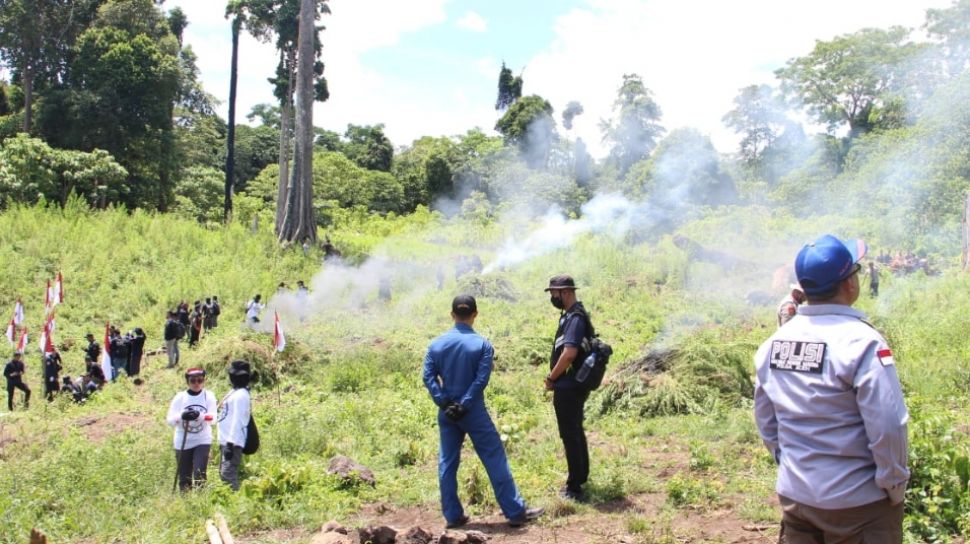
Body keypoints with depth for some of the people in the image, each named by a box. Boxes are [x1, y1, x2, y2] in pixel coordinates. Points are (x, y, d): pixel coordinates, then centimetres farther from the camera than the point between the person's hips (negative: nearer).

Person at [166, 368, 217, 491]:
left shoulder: (209, 396, -1)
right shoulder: (180, 397, 0)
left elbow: (212, 418, -12)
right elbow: (170, 420, -6)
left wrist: (199, 415, -32)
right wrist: (182, 416, -27)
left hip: (203, 441, -1)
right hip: (182, 443, 1)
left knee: (199, 475, -12)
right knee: (184, 478, 7)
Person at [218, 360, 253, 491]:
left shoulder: (240, 395, -14)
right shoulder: (236, 393, 16)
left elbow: (237, 420, -21)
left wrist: (230, 443, -24)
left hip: (233, 443, -11)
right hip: (226, 442, 11)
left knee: (228, 474, -15)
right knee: (224, 474, 14)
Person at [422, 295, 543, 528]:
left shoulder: (437, 344, 0)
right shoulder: (482, 344, -8)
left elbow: (428, 377, -5)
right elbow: (481, 380, -15)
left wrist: (445, 403, -7)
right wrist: (464, 405, -12)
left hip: (447, 413, 3)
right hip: (474, 412, -3)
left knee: (447, 463, 12)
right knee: (495, 460, 3)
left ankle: (453, 515, 16)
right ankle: (515, 512, 9)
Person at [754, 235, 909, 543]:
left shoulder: (773, 343, -1)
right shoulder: (861, 342, -19)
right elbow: (888, 427, -20)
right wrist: (895, 486, -7)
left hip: (794, 495, 5)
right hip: (858, 505, -5)